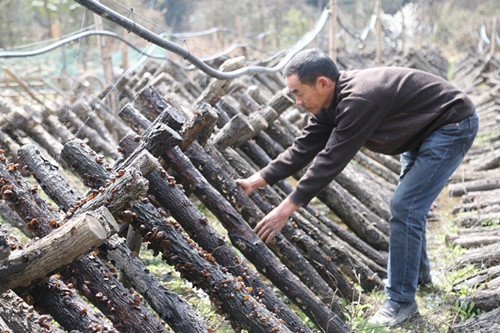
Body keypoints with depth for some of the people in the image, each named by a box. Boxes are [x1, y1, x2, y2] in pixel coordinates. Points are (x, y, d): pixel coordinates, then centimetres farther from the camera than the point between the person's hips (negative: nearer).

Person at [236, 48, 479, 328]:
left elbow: (331, 160, -33)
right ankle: (419, 272, 42)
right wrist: (257, 181, -9)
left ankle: (401, 302, -5)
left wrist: (287, 208, -30)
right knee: (408, 203, 22)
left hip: (453, 125, -10)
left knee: (404, 207, -14)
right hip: (424, 129, 10)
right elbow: (303, 148, -2)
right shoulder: (331, 103, -4)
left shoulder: (357, 100, -34)